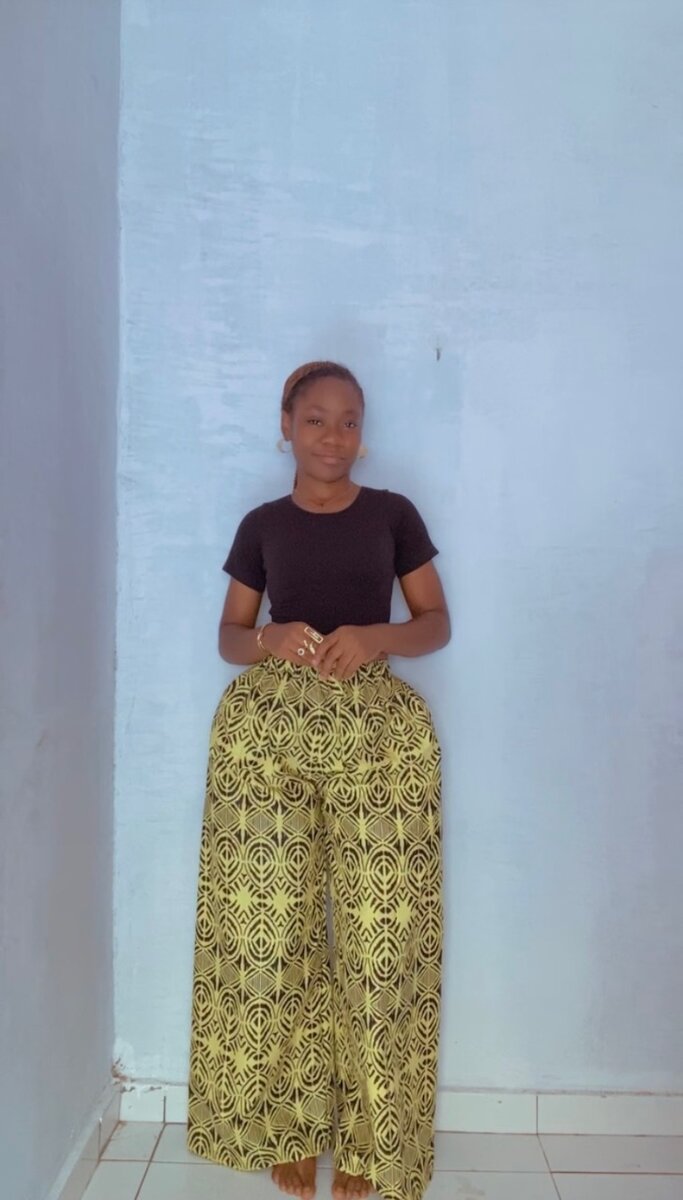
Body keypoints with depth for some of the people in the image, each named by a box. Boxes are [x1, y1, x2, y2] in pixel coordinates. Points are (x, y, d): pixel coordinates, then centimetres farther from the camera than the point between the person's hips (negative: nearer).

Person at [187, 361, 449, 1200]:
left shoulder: (394, 515, 8)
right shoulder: (262, 525, 9)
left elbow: (437, 622, 8)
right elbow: (228, 635, 12)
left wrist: (375, 635, -13)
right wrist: (270, 639, -11)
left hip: (376, 731, 0)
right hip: (267, 729, 1)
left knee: (379, 936, -1)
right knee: (270, 928, 2)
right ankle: (288, 1126, 22)